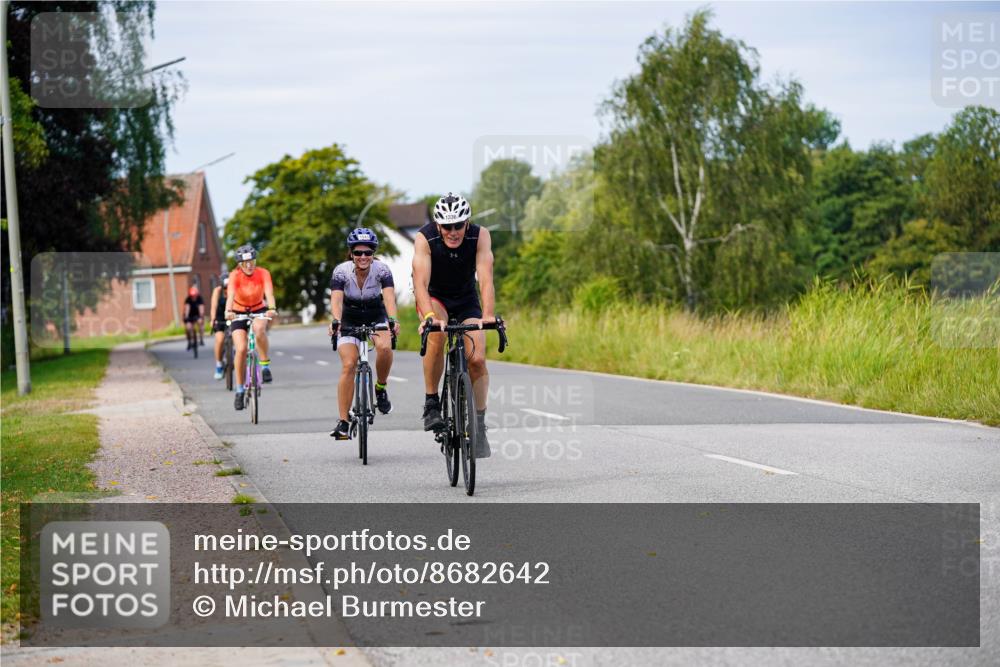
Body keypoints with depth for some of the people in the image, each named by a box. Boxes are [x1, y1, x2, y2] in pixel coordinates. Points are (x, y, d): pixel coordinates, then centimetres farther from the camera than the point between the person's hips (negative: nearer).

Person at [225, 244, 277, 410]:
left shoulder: (263, 273, -18)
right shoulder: (235, 275, -20)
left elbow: (269, 292, -33)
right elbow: (231, 295, -36)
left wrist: (272, 308, -53)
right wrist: (228, 311, -55)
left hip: (258, 311, 0)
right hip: (239, 313, 0)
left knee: (259, 328, -36)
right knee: (241, 349, -16)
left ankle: (265, 366, -19)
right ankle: (240, 390, -2)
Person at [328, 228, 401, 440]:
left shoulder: (382, 270, -21)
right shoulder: (341, 271, -22)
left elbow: (389, 296, -35)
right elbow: (336, 299, -34)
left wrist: (392, 320, -53)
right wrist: (335, 322, -54)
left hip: (376, 316, 0)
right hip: (350, 320, 0)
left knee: (385, 347, -31)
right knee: (348, 365, -16)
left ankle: (381, 388, -3)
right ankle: (343, 422, -12)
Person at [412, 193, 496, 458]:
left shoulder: (480, 236, -25)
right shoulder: (425, 238, -28)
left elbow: (485, 279, -35)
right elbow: (421, 283, -38)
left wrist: (487, 315, -51)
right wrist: (428, 316, -55)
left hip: (466, 300, 2)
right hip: (434, 298, -2)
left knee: (477, 359, -13)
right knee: (436, 334, -34)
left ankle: (479, 426, 3)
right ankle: (431, 404, -20)